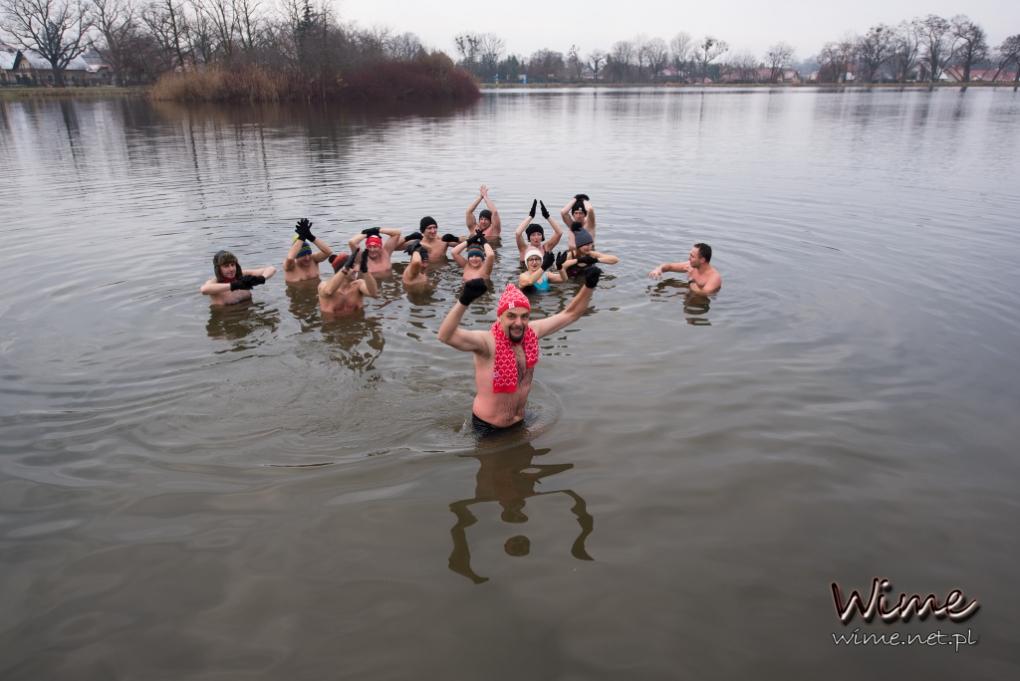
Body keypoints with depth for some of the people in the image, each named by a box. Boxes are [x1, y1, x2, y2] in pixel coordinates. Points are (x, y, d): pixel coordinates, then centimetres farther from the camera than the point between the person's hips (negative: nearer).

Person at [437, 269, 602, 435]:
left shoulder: (532, 333, -9)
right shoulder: (488, 342, -28)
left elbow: (570, 314, 1)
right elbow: (445, 336, -46)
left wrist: (589, 286, -12)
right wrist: (464, 301, -60)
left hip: (519, 423, 6)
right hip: (488, 427, -6)